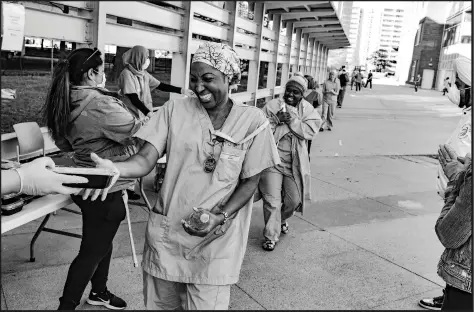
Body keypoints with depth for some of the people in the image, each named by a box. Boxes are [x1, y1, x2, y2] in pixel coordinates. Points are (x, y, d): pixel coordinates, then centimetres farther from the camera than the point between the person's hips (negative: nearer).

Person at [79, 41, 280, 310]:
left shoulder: (253, 122, -6)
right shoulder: (174, 110, -1)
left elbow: (250, 181, -3)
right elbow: (146, 159, -9)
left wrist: (221, 216, -18)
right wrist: (115, 168, -30)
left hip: (215, 239, -2)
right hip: (166, 232, 2)